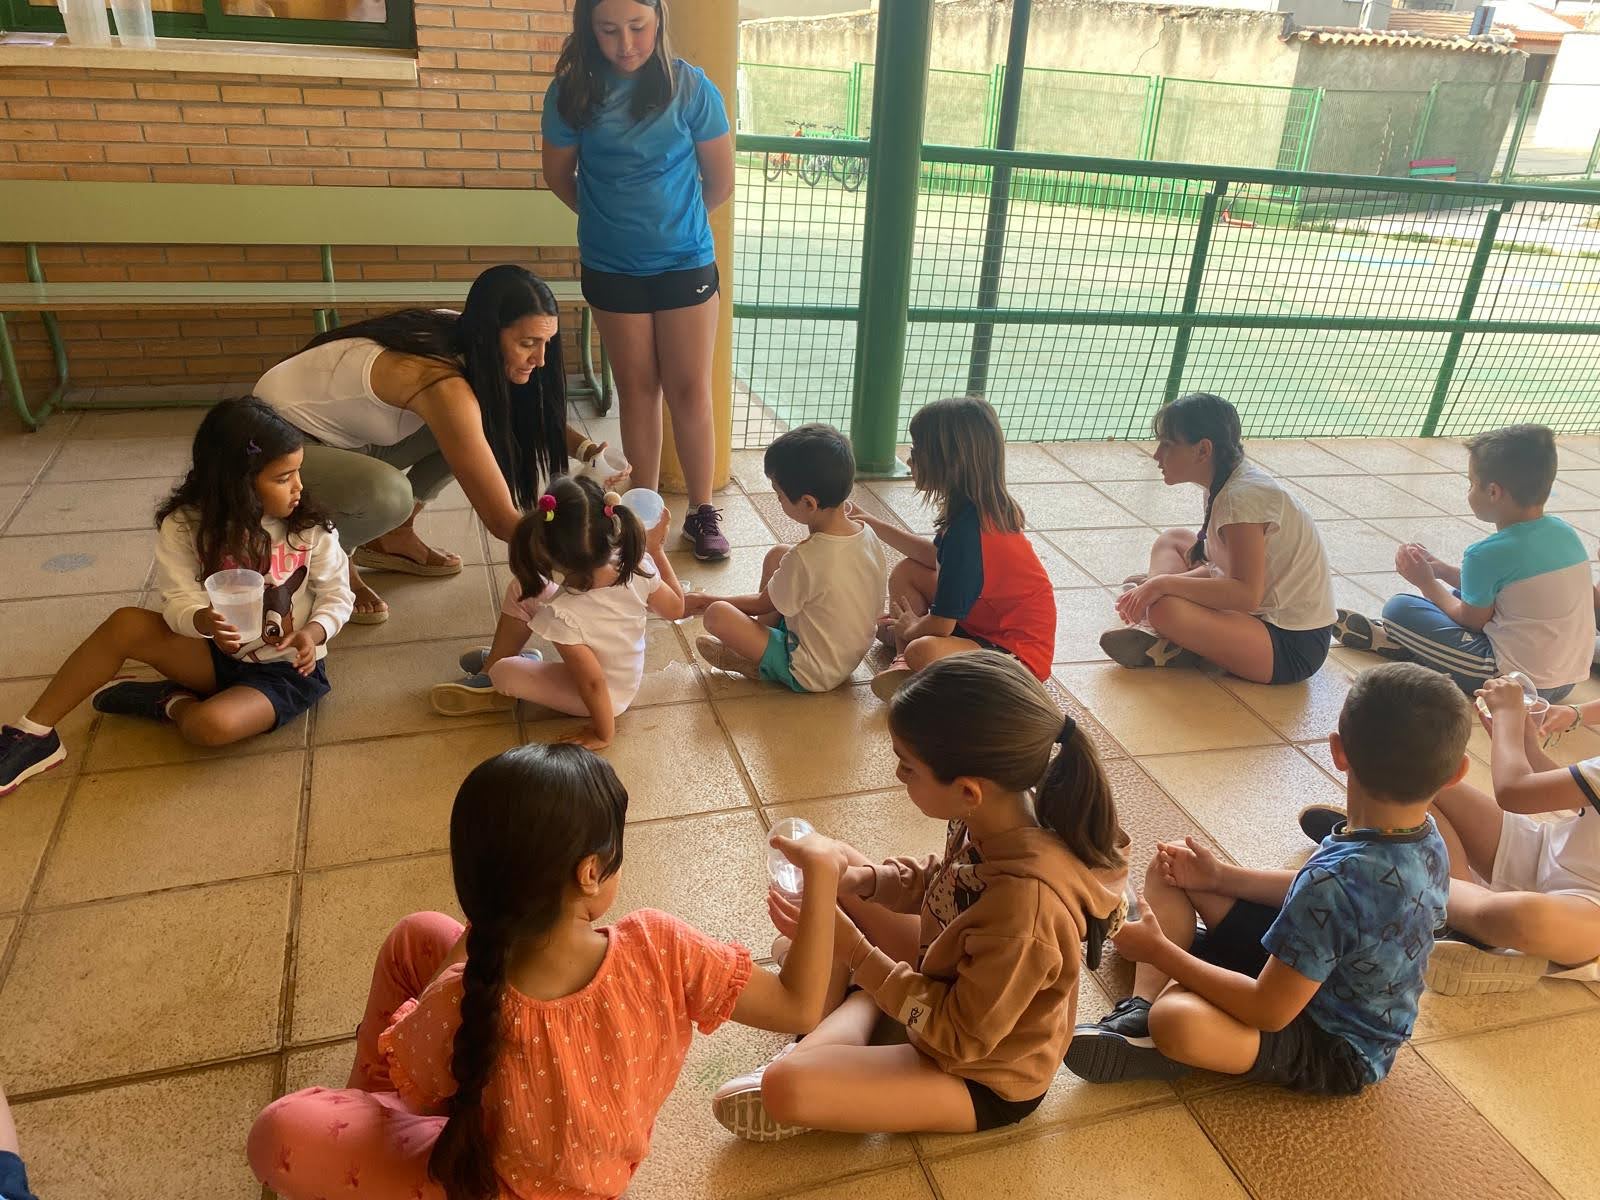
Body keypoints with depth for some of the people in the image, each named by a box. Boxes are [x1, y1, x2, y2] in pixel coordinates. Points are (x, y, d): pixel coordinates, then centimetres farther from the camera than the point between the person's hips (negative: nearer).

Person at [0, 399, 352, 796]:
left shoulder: (310, 527, -13)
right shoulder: (185, 526, -10)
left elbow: (336, 596, -5)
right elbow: (179, 603, -14)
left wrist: (312, 634, -25)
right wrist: (203, 620, -38)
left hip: (286, 671, -3)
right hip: (222, 655, 3)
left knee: (212, 724, -34)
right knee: (127, 624, -21)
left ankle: (170, 703, 1)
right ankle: (33, 734, -7)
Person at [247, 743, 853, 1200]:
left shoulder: (459, 1004, -40)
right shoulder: (655, 949, -36)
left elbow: (409, 1081, -14)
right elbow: (800, 1007, -22)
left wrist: (463, 952, -7)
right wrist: (821, 871, -17)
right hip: (588, 1137, 4)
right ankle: (367, 1098, 32)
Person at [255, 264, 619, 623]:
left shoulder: (459, 338, -12)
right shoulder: (444, 384, -35)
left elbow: (533, 416, 5)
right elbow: (501, 520, -34)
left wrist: (585, 448, -14)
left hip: (344, 437, 8)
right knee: (387, 494, -37)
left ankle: (394, 536, 8)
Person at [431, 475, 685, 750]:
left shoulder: (562, 616, -39)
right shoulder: (638, 568, -27)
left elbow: (593, 683, -30)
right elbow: (675, 608, -8)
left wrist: (603, 733, -12)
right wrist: (655, 546, -3)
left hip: (606, 696, -5)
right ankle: (496, 660, 24)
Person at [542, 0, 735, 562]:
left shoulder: (691, 88, -10)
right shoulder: (573, 91, -7)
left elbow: (720, 183, -1)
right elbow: (559, 174, 8)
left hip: (685, 263, -1)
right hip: (612, 267, 1)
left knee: (690, 390, 1)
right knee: (637, 389, 9)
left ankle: (702, 512, 13)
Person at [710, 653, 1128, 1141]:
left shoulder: (1026, 903, -40)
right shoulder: (1004, 813, -19)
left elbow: (961, 1036, -26)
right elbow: (943, 882, 3)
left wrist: (854, 951, -25)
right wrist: (864, 879, -14)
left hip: (983, 1075, -7)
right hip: (953, 981, 8)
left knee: (783, 1088, -25)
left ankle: (859, 1004, 2)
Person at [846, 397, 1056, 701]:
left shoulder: (967, 527, -29)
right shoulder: (982, 507, -2)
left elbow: (939, 627, -23)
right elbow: (938, 556, 18)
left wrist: (911, 628, 0)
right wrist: (874, 525, 16)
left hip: (1018, 654, -10)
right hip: (992, 620, 10)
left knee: (922, 652, -37)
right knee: (905, 572, 12)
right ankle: (903, 664, 3)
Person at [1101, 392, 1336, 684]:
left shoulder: (1243, 497, -23)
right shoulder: (1224, 485, 6)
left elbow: (1247, 594, -29)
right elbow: (1222, 568, 9)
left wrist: (1163, 583, -25)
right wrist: (1155, 584, -5)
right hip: (1268, 613, 11)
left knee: (1165, 608, -34)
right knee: (1173, 540, 15)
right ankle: (1152, 635, -3)